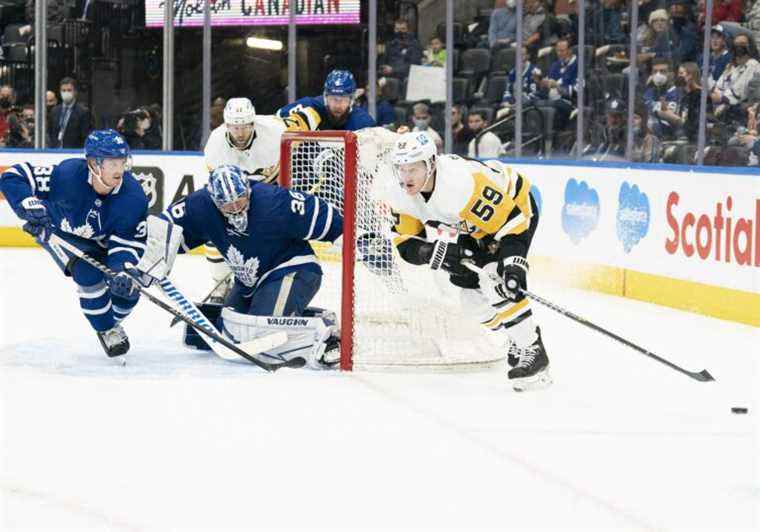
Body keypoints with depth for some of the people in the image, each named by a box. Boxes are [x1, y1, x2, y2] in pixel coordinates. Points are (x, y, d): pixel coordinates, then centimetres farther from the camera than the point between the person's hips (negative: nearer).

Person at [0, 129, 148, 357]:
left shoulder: (133, 196, -30)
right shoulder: (67, 175, -38)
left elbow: (129, 243, -26)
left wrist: (123, 271, -45)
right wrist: (30, 206, -49)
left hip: (102, 241, 3)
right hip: (57, 232, -3)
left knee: (128, 287, -7)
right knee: (88, 273, -25)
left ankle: (112, 320, 28)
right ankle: (106, 330, 0)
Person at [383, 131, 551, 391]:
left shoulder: (463, 184, -40)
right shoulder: (400, 195, -18)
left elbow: (512, 220, -35)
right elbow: (406, 243, -11)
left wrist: (513, 261, -45)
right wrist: (433, 251, -32)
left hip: (516, 205, -8)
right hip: (477, 225, 8)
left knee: (495, 278, -25)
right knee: (468, 285, 2)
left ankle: (532, 351, -18)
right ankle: (517, 341, 21)